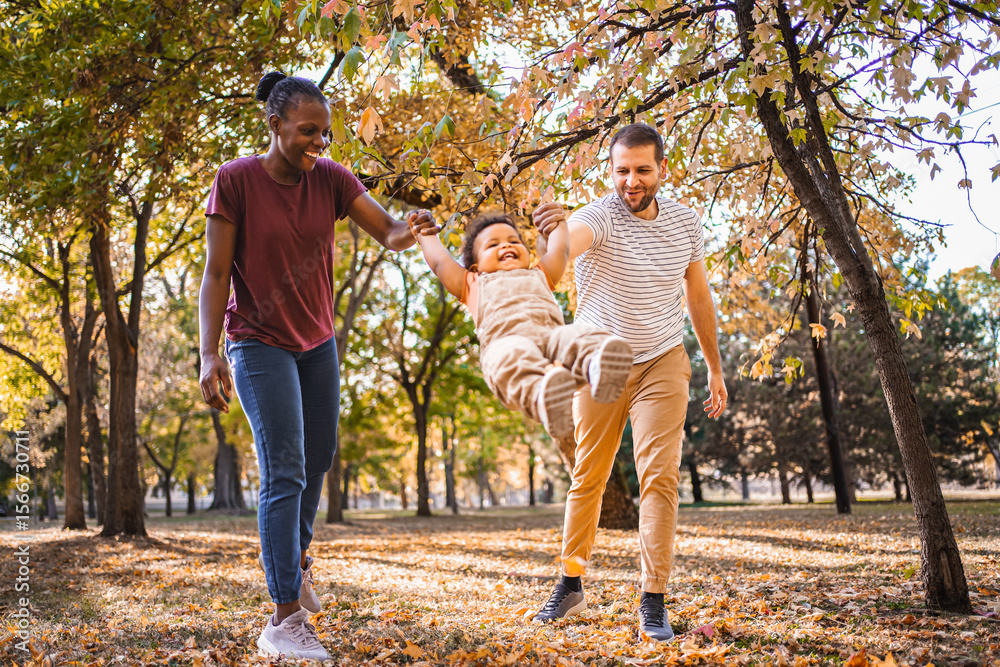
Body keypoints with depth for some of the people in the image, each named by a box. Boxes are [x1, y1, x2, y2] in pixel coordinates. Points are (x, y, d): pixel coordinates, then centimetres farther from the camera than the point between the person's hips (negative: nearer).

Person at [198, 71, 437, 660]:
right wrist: (210, 354, -24)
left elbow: (386, 231, -14)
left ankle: (297, 554, 46)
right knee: (285, 473, -14)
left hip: (318, 341, 5)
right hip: (260, 344, -5)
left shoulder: (332, 179, -5)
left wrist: (411, 229, -39)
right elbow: (216, 274, -15)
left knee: (319, 459, 17)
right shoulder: (236, 181, -15)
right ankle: (285, 618, -11)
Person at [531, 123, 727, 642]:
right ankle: (571, 586, 23)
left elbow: (698, 297, 9)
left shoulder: (684, 223, -4)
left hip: (662, 363, 2)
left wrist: (715, 369, 11)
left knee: (660, 475, -8)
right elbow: (569, 239, -45)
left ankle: (654, 602, -3)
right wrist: (550, 235, -70)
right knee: (587, 477, 7)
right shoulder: (599, 217, -19)